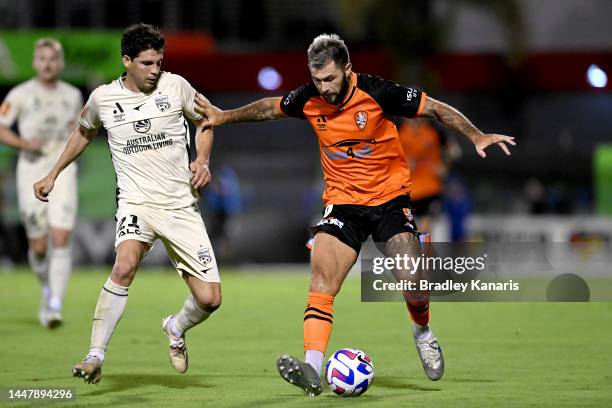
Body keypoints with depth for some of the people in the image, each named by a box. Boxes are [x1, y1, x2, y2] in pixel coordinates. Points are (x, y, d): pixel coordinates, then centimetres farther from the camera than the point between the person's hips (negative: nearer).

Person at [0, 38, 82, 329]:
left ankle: (55, 306, -16)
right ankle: (47, 288, 34)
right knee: (38, 246, 4)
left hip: (63, 172, 1)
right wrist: (24, 143, -14)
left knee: (61, 240, -13)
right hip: (31, 173, -1)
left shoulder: (73, 96, 8)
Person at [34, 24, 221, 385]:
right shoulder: (103, 98, 1)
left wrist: (202, 160, -1)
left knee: (209, 299, -5)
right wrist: (53, 175, 26)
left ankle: (176, 328, 32)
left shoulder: (175, 86, -1)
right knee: (126, 264, -34)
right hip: (137, 202, -1)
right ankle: (96, 355, -25)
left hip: (182, 205, 1)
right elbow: (85, 132, 23)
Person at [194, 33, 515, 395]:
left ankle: (423, 332, 21)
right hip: (342, 201, 2)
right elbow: (269, 108, 16)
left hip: (390, 197, -2)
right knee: (322, 279, -17)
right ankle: (312, 369, -25)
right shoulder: (309, 100, -6)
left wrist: (476, 136, -20)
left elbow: (437, 109, -10)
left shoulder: (377, 93, -17)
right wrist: (224, 117, 18)